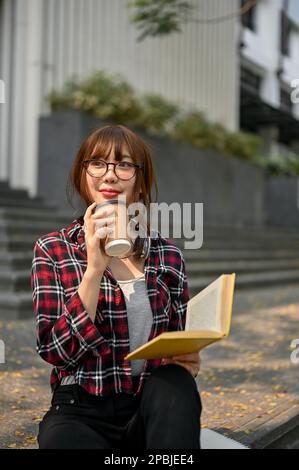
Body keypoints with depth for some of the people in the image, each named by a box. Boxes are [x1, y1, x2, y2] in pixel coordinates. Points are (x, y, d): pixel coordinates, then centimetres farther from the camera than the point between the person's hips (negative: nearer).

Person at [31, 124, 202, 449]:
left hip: (154, 407, 3)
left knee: (177, 381, -31)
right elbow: (56, 352, -9)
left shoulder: (168, 256, 7)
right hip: (81, 414, -3)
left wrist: (188, 361, -9)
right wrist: (94, 268, -18)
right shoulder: (53, 250, 1)